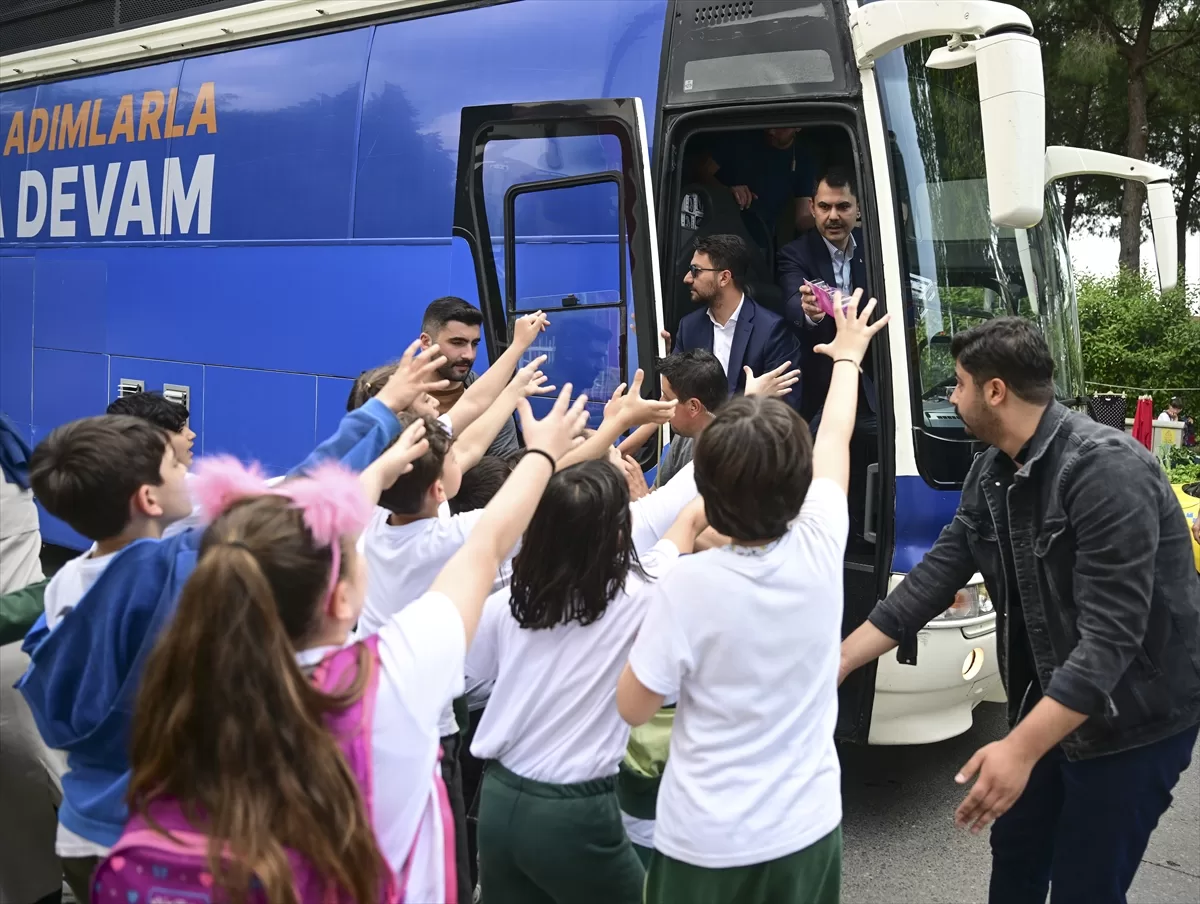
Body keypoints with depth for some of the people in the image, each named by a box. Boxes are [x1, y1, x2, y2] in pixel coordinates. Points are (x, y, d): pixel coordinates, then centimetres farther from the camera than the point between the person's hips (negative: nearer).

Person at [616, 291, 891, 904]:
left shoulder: (689, 584, -23)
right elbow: (835, 439, 7)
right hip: (807, 833, 3)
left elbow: (634, 708, -10)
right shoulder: (820, 549, -12)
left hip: (706, 846, -3)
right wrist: (847, 356, 25)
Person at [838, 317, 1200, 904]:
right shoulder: (993, 471, 0)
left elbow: (1111, 634, -33)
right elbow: (938, 573, 2)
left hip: (1133, 718, -8)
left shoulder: (1105, 470, -28)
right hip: (1051, 700, 8)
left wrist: (1021, 748, -39)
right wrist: (841, 660, -3)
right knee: (1015, 853, 19)